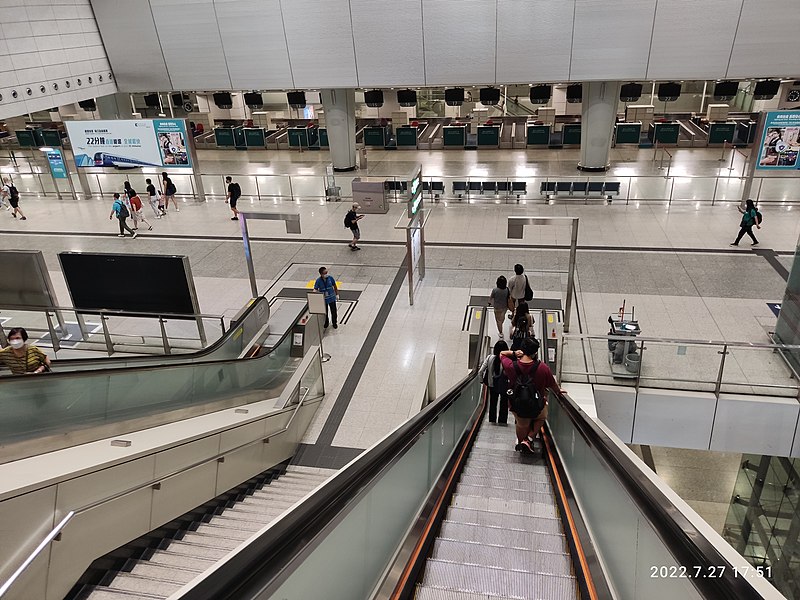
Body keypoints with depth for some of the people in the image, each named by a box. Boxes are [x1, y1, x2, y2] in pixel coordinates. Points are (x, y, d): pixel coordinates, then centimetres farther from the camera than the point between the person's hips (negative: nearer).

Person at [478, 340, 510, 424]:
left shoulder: (490, 358, -13)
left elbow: (480, 372, -12)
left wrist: (483, 381, 4)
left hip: (492, 385, 2)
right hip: (504, 385, -2)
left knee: (493, 402, 23)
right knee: (504, 403, 19)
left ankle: (492, 419, 33)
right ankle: (502, 420, 26)